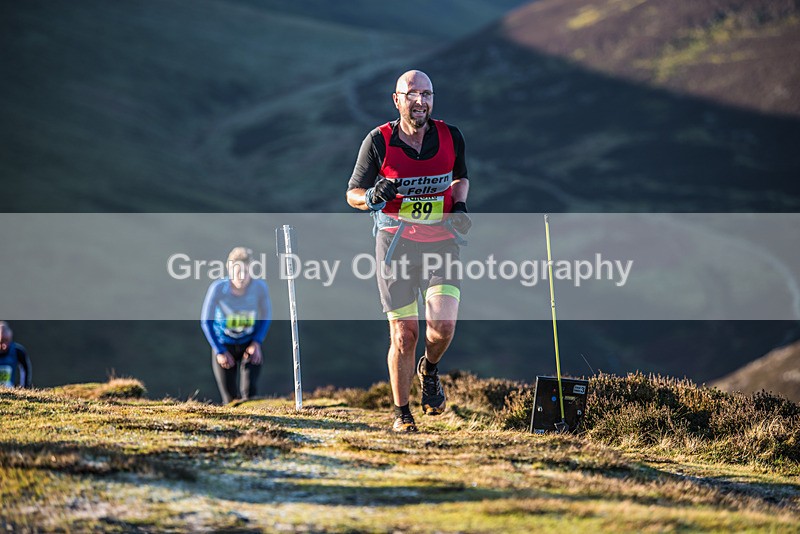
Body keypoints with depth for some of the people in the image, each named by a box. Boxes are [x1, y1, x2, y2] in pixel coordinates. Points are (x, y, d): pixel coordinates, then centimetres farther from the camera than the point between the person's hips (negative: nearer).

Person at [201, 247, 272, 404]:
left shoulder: (259, 287, -18)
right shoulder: (218, 288, -23)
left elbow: (266, 316, 0)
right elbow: (206, 321, -13)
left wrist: (257, 343, -12)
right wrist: (219, 351, -14)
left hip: (249, 344, 1)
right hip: (224, 345, -1)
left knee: (249, 391, -15)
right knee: (230, 399, -1)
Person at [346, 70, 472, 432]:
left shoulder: (450, 137, 0)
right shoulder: (378, 141, -7)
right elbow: (352, 194, 3)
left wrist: (459, 205, 2)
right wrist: (373, 196, -19)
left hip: (440, 241, 1)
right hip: (395, 242, -1)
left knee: (443, 324, -17)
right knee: (404, 335, -2)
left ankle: (429, 369, 19)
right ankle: (402, 413, 17)